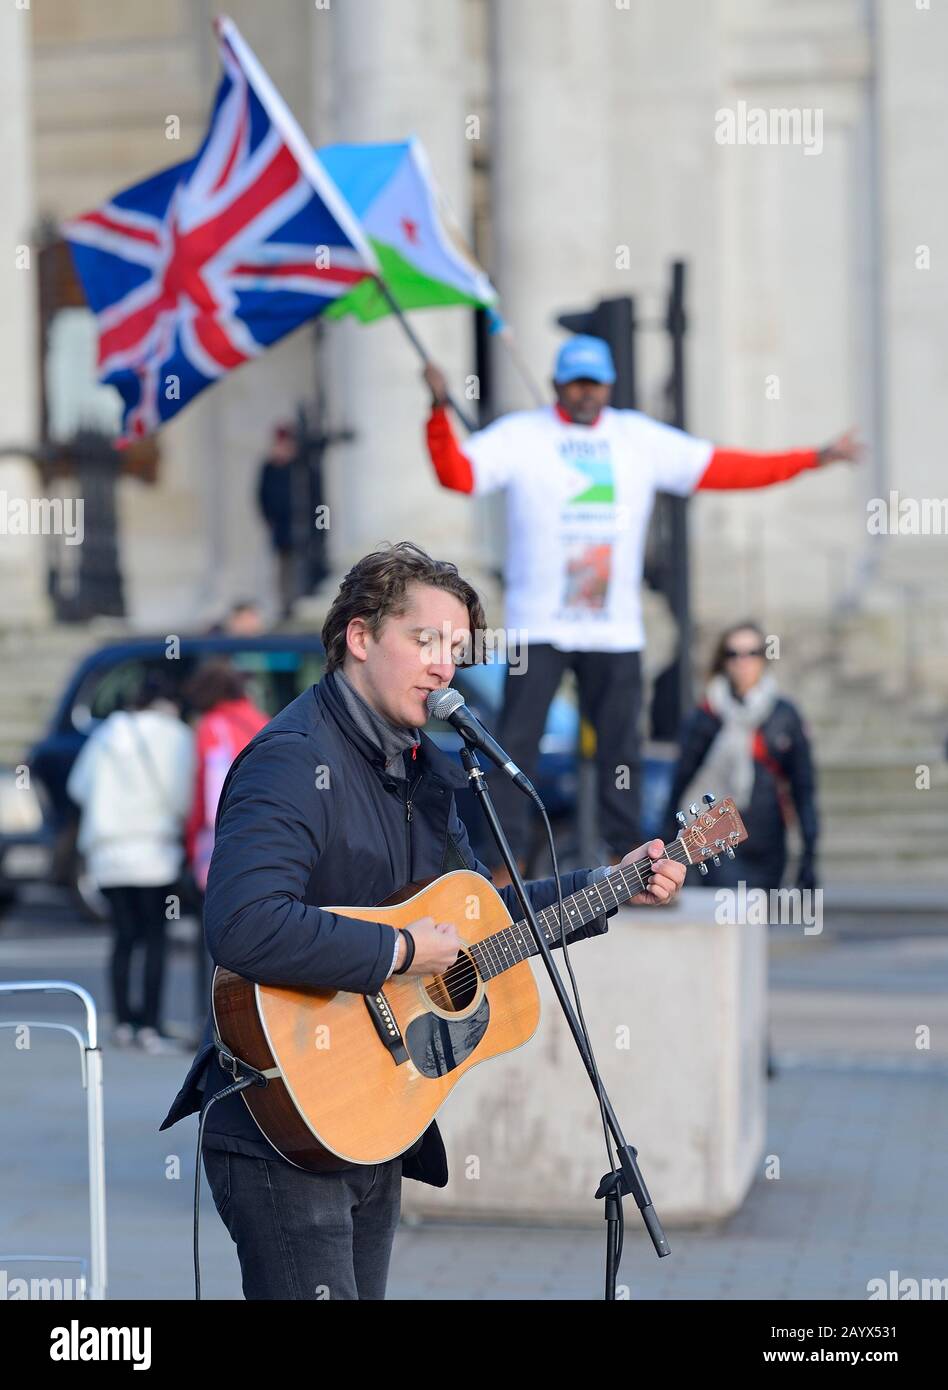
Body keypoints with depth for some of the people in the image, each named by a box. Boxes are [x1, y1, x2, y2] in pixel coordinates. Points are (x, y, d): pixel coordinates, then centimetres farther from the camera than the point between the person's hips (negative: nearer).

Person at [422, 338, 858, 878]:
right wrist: (440, 410, -29)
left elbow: (722, 468, 10)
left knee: (621, 746, 6)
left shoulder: (641, 438, 10)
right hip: (538, 626, -3)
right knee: (517, 742, -4)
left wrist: (814, 458, 5)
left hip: (616, 627, 3)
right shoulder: (519, 435, 0)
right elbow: (458, 473, -13)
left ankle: (624, 856, 15)